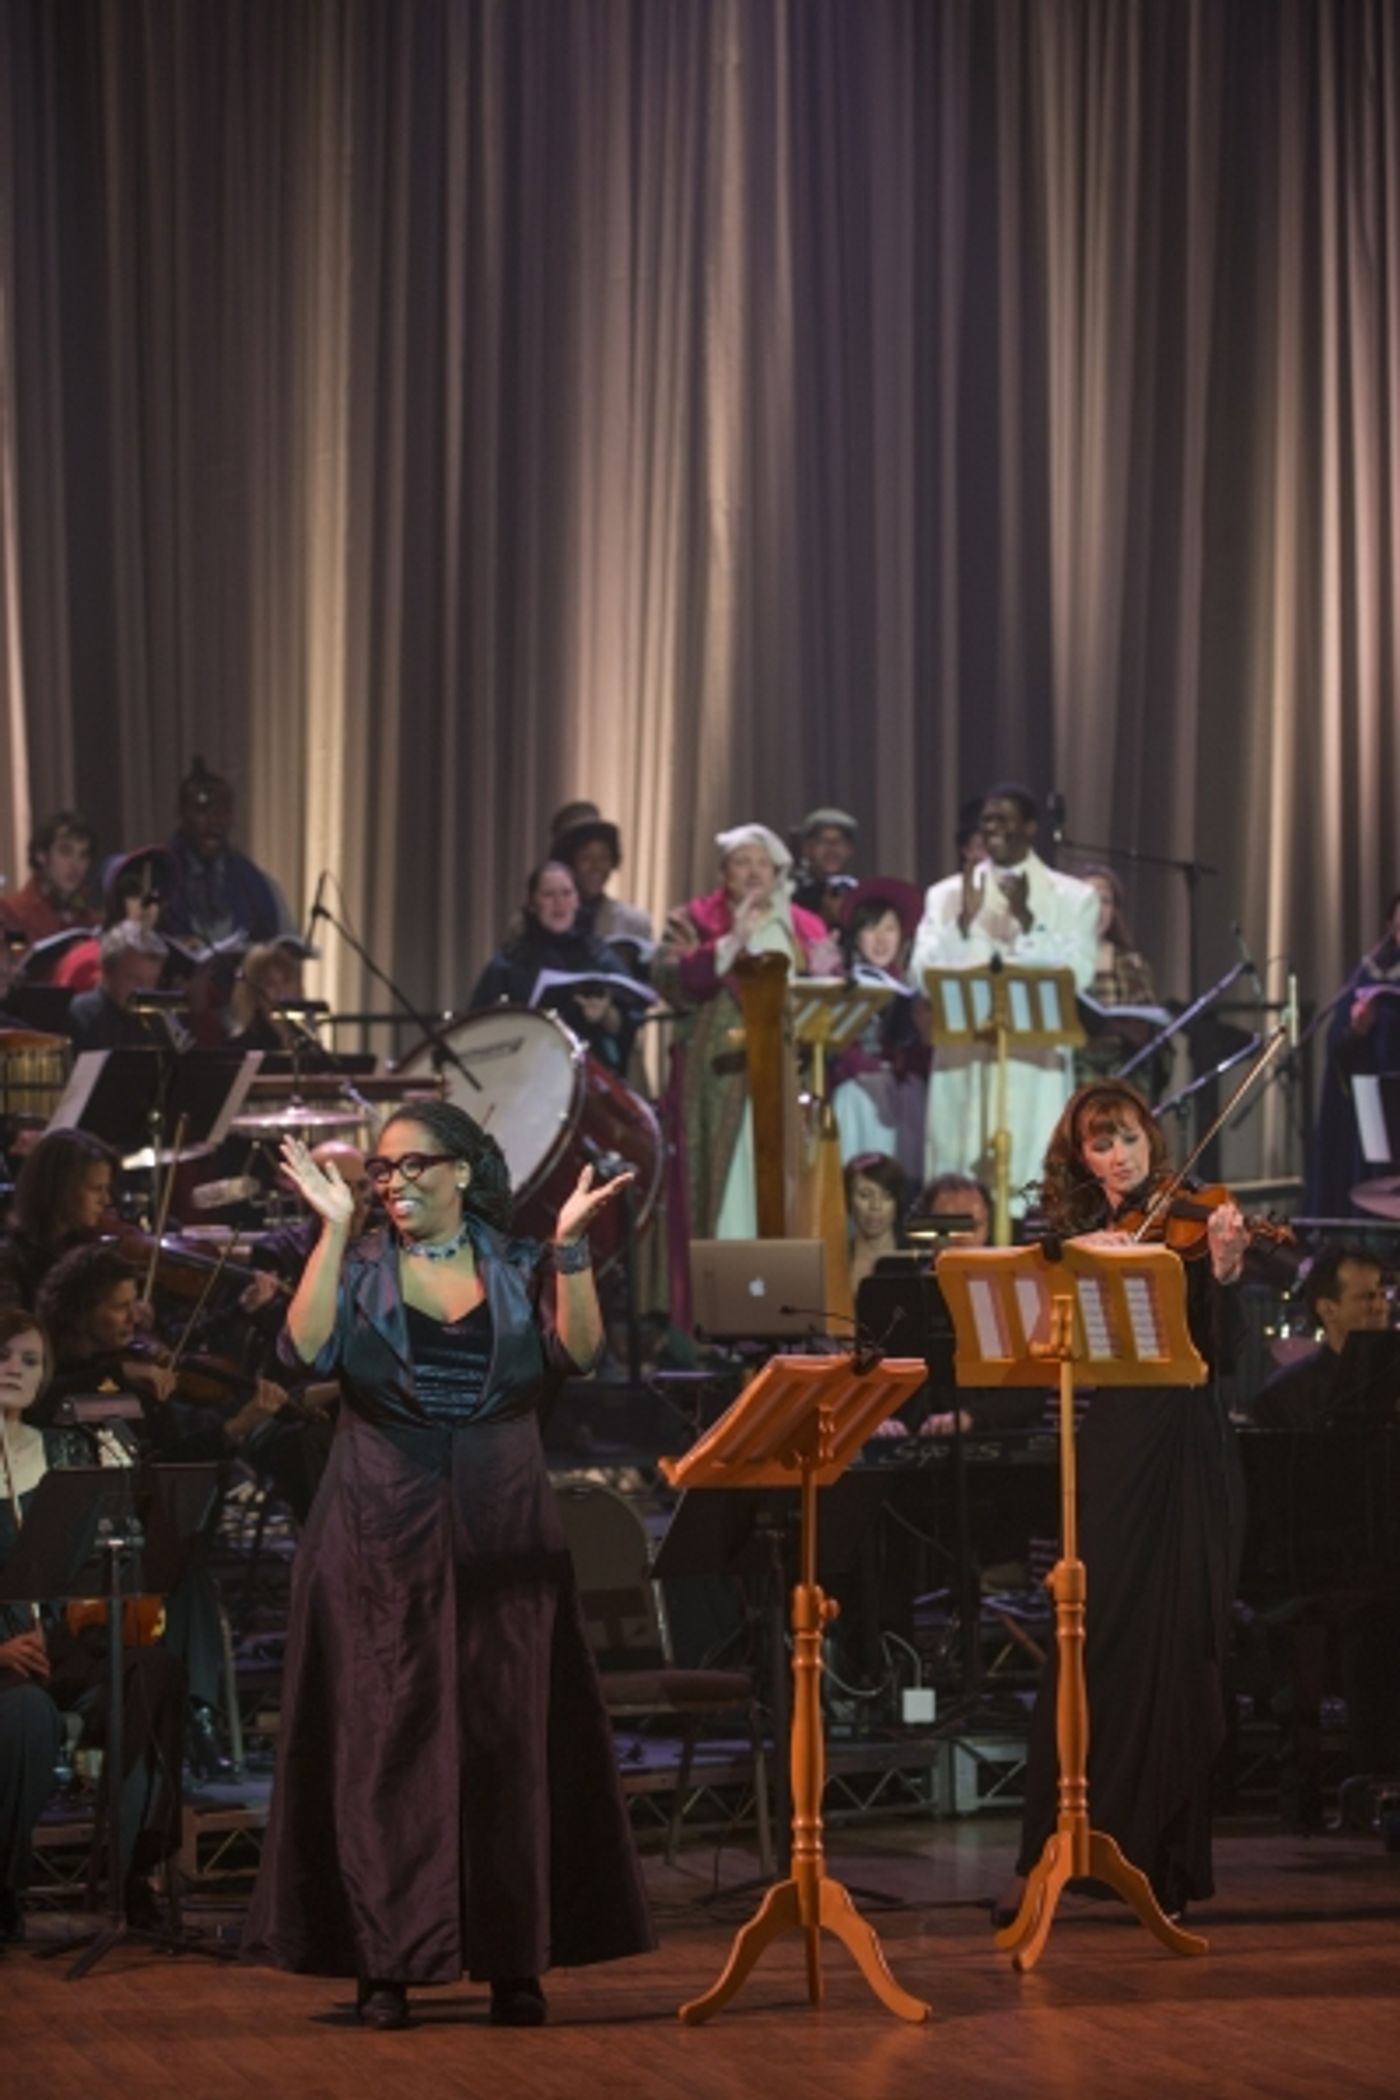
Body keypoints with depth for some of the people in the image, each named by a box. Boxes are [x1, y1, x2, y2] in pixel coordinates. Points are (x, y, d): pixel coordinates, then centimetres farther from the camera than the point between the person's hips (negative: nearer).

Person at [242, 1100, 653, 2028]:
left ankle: (513, 1959, 7)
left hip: (503, 1534, 1)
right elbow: (309, 1349, -11)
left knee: (506, 1738, 1)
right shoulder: (359, 1268, 7)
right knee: (384, 1740, -2)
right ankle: (384, 1960, 2)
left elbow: (577, 1350, -8)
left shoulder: (521, 1270, 8)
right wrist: (334, 1229, -14)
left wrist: (572, 1246, -17)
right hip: (381, 1539, -1)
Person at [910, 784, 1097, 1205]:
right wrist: (964, 922, -10)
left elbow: (1076, 975, -6)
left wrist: (1025, 921, -14)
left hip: (1036, 1067, -2)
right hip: (962, 1064, 2)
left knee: (1030, 1184, -7)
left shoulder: (1073, 898, 7)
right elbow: (922, 976, 2)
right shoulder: (947, 895, 12)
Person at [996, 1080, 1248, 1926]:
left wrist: (1224, 1268, -26)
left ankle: (1170, 1862, 7)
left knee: (1177, 1652, 0)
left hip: (1188, 1458, -2)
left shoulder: (1187, 1224, 0)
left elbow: (1221, 1352, -10)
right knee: (1085, 1645, -3)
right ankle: (1046, 1856, 0)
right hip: (1110, 1451, 2)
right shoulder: (1074, 1236, 11)